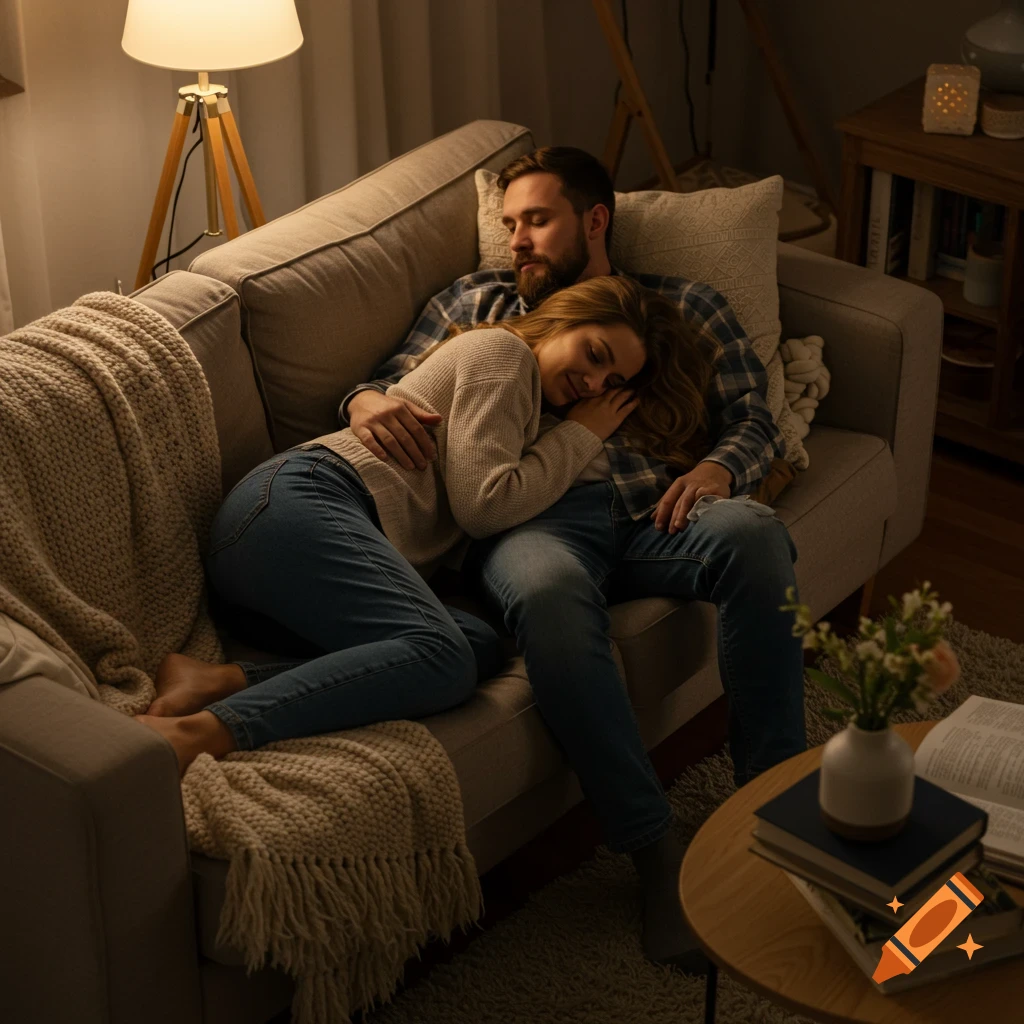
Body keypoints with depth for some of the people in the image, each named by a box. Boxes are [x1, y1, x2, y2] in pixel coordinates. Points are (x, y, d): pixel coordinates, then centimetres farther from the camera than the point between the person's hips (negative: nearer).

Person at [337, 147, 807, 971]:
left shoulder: (684, 307, 28)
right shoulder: (477, 302, 31)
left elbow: (756, 418, 18)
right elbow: (395, 380, 20)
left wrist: (721, 467, -7)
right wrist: (369, 402, -6)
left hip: (656, 508, 1)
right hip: (535, 516, -1)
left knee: (753, 535, -36)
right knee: (547, 591, -40)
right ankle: (656, 852, -33)